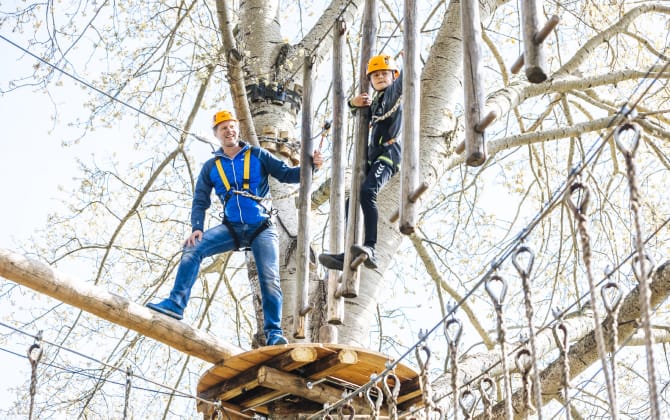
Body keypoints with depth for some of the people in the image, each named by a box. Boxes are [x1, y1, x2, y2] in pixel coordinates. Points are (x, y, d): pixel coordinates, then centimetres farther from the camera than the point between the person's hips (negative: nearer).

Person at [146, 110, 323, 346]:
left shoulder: (258, 156, 6)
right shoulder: (211, 167, 11)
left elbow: (286, 174, 3)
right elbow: (200, 202, 9)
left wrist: (310, 166, -16)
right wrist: (197, 228, -9)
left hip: (262, 229, -2)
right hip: (232, 228, 2)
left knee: (270, 281, -13)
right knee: (193, 248, -19)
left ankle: (273, 333, -6)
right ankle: (176, 303, -21)